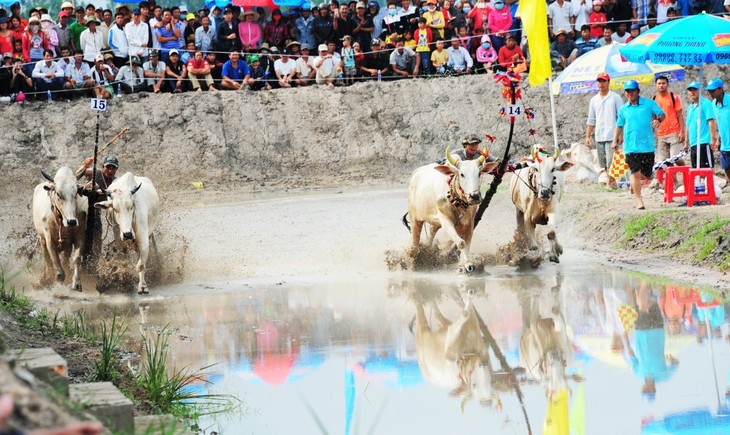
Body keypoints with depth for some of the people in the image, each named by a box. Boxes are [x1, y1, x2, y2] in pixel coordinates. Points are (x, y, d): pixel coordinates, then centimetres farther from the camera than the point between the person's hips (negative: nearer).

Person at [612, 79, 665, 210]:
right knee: (636, 173, -12)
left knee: (646, 175, 5)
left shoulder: (649, 103, 4)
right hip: (631, 146, 0)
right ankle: (639, 201, -6)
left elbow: (662, 114, 1)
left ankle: (634, 182, 41)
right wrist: (615, 141, 12)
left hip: (647, 146, 0)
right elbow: (619, 125, 21)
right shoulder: (623, 109, 11)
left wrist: (659, 119, -22)